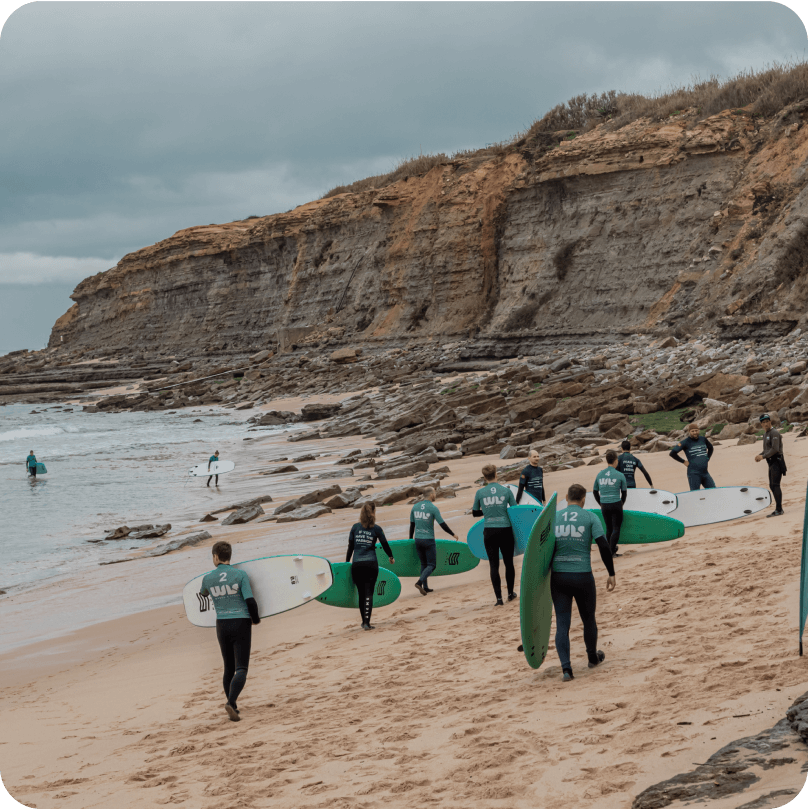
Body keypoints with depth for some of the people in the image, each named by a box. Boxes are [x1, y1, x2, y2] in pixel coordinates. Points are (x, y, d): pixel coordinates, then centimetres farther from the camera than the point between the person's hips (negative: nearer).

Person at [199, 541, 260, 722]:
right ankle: (231, 703, -25)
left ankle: (233, 706, 18)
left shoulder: (208, 578, 2)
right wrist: (256, 619, 6)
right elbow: (250, 601, -13)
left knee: (229, 668, 16)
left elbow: (203, 593, 25)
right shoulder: (240, 575, -7)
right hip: (241, 623, -3)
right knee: (241, 668, -5)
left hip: (222, 625, 3)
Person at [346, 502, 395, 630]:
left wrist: (347, 562, 18)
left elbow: (350, 546, 7)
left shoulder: (355, 527, 5)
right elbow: (385, 544, 10)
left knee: (361, 594, 12)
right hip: (371, 564, -2)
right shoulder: (376, 529, 0)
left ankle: (364, 621, 22)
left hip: (357, 565, 2)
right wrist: (391, 557, 28)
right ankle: (366, 622, -10)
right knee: (369, 593, -2)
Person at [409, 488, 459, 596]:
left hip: (417, 539, 5)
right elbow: (442, 524, -11)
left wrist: (410, 538, 21)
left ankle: (425, 587, 14)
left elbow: (412, 525, 11)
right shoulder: (433, 508, -11)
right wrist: (453, 534, 1)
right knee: (431, 565, 2)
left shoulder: (415, 507, 5)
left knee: (423, 563, 17)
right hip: (429, 540, -5)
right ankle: (419, 582, -19)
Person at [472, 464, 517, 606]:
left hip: (489, 532, 0)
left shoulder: (480, 492, -2)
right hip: (505, 530, 0)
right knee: (509, 563, 16)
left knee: (494, 565, 4)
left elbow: (475, 513, 9)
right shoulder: (506, 490, -4)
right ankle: (510, 594, 28)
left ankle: (499, 598, -1)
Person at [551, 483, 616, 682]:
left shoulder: (554, 518, 5)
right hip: (583, 576, -1)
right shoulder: (590, 518, -1)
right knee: (588, 619, 19)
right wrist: (611, 574, -2)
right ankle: (593, 658, 37)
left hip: (558, 577, 2)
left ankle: (566, 668, -8)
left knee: (562, 624, 3)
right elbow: (604, 546, -8)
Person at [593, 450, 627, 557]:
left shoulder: (600, 475, 4)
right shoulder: (620, 475, -7)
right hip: (616, 505, -4)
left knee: (609, 528, 17)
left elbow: (595, 491, 13)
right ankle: (611, 551, -3)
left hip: (604, 506, 4)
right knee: (616, 529, 3)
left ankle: (610, 548, 26)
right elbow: (624, 492, 2)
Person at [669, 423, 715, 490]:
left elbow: (710, 448, 32)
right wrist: (683, 461, -7)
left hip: (705, 473, 6)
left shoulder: (703, 439, 10)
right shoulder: (686, 442, -6)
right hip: (694, 474, -6)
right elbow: (672, 453, -12)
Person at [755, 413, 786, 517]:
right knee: (772, 486, 11)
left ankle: (778, 509, -17)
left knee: (775, 485, -15)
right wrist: (759, 456, 6)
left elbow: (775, 449, -20)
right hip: (771, 463, 10)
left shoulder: (774, 433, -11)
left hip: (777, 461, -10)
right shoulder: (766, 435, 19)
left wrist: (763, 457, -18)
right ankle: (779, 509, 16)